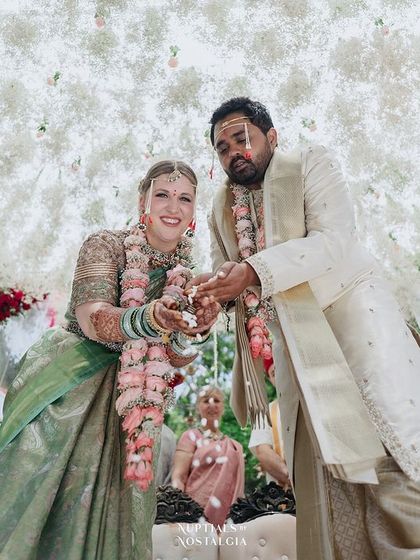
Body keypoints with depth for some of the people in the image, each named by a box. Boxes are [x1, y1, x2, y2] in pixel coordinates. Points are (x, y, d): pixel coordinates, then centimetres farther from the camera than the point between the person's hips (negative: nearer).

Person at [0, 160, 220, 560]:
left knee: (101, 510, 5)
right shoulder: (106, 245, -9)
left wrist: (192, 335, -28)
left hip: (128, 407, 3)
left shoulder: (188, 279, 2)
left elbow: (177, 357, -5)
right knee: (35, 503, 1)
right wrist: (147, 321, -44)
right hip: (68, 385, -3)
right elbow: (92, 318, -24)